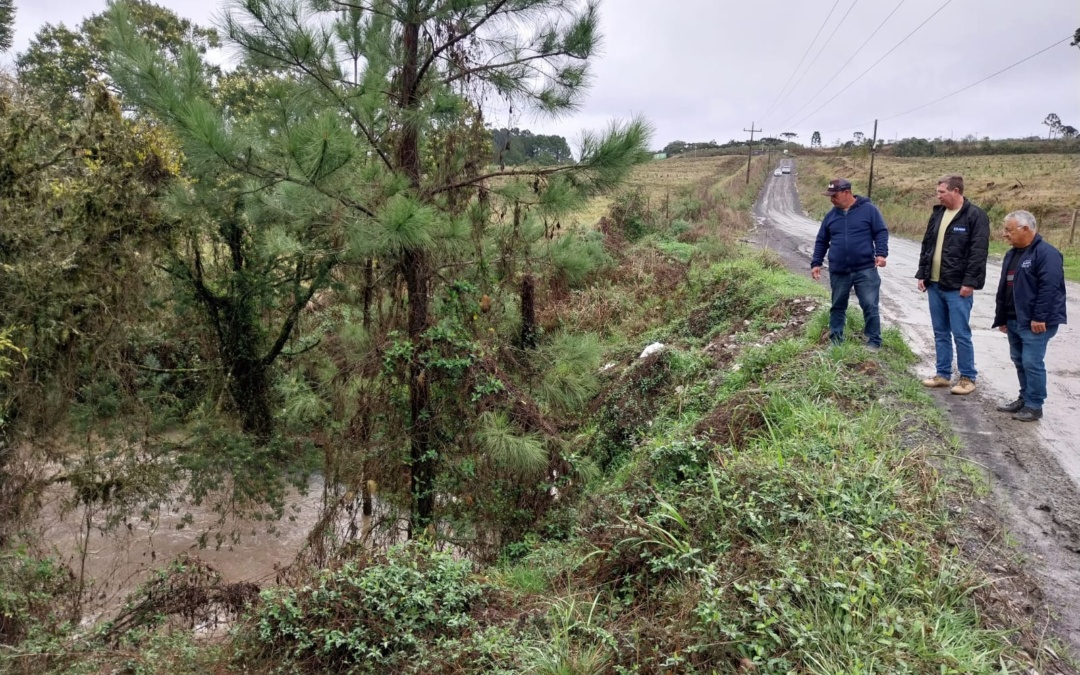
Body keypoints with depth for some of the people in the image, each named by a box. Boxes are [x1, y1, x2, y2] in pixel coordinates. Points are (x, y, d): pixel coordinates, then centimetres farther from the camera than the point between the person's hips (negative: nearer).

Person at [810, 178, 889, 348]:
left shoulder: (868, 209, -2)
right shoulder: (831, 216, 10)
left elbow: (881, 232, -2)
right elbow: (821, 242, 15)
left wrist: (881, 253, -15)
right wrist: (816, 263, 7)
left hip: (865, 270, -4)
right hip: (839, 272, 4)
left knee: (870, 306, -2)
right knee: (838, 307, 11)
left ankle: (874, 342, 7)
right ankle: (835, 340, 21)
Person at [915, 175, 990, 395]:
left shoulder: (975, 216, -10)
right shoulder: (938, 213, 12)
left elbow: (978, 253, -14)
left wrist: (970, 282, -17)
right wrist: (922, 274, 12)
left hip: (957, 287, -7)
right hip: (935, 285, 7)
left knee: (960, 334, -3)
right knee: (940, 333, 13)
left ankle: (967, 378, 8)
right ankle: (943, 374, 22)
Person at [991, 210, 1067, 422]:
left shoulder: (1046, 253, -14)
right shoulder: (1012, 254, 15)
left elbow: (1049, 288, -21)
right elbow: (1004, 287, 18)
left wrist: (1039, 318, -23)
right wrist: (1001, 317, 17)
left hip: (1035, 323, -9)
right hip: (1014, 320, 9)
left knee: (1032, 363, -7)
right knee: (1019, 361, 15)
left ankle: (1034, 406, 2)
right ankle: (1025, 399, 26)